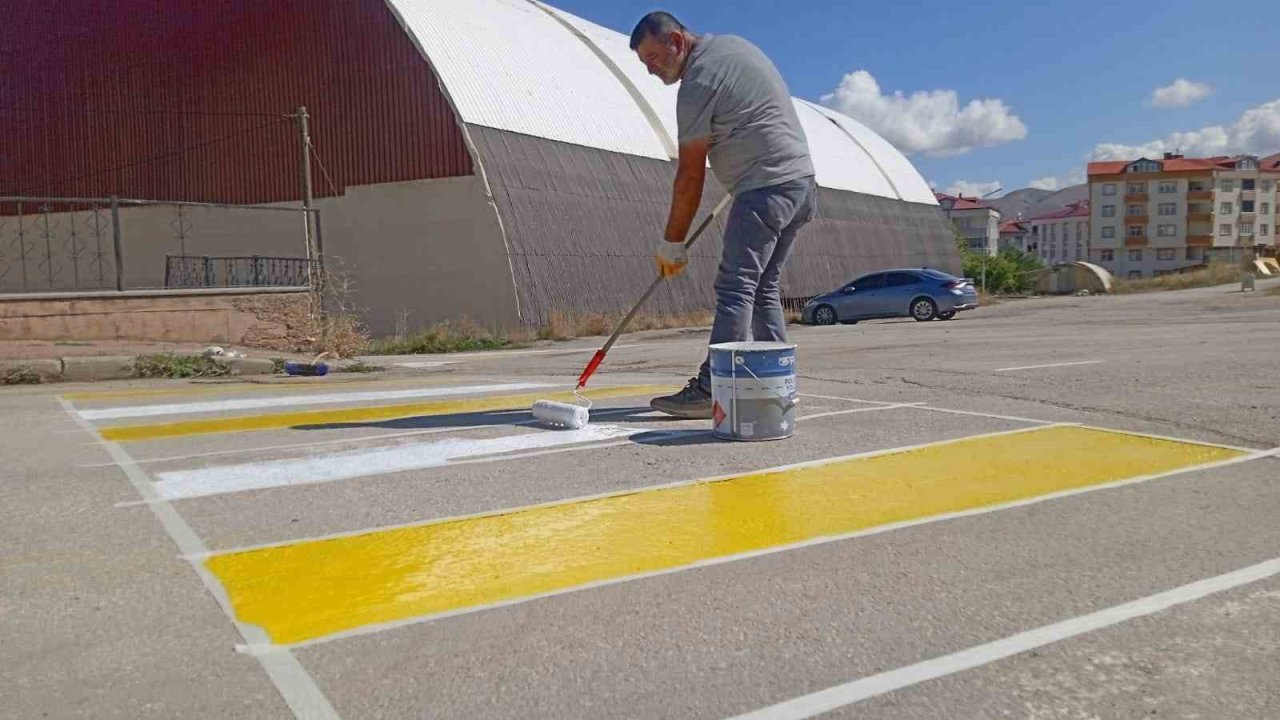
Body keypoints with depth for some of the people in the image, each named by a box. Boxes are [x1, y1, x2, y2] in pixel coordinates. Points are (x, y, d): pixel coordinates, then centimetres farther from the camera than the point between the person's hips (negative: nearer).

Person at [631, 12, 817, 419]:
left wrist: (671, 244, -5)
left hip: (766, 189, -10)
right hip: (801, 179, 10)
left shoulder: (698, 81, -12)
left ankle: (711, 390, -16)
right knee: (764, 287, 11)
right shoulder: (732, 44, 17)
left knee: (735, 287, -13)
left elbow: (690, 176, -11)